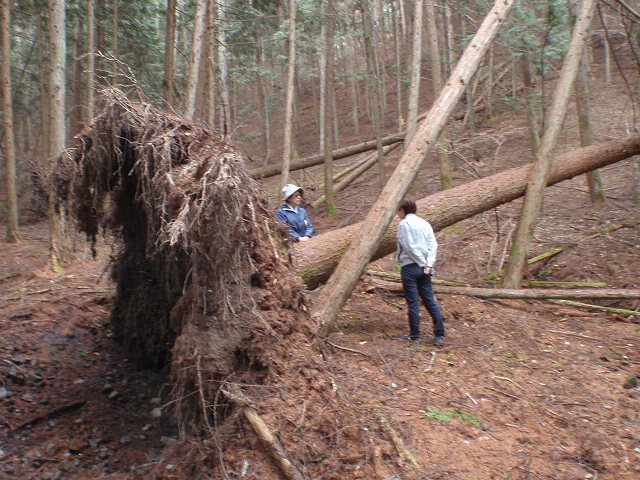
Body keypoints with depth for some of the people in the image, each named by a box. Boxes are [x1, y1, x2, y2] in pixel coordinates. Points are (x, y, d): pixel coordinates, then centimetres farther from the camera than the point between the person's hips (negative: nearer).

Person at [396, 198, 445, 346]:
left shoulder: (404, 224, -6)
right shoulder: (425, 223, 13)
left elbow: (409, 247, -14)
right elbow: (433, 245, 3)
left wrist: (423, 263, -9)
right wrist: (429, 264, -6)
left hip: (410, 267, -6)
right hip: (423, 268, 6)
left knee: (413, 303, 1)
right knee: (430, 300, 10)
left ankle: (415, 335, 8)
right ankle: (439, 335, 10)